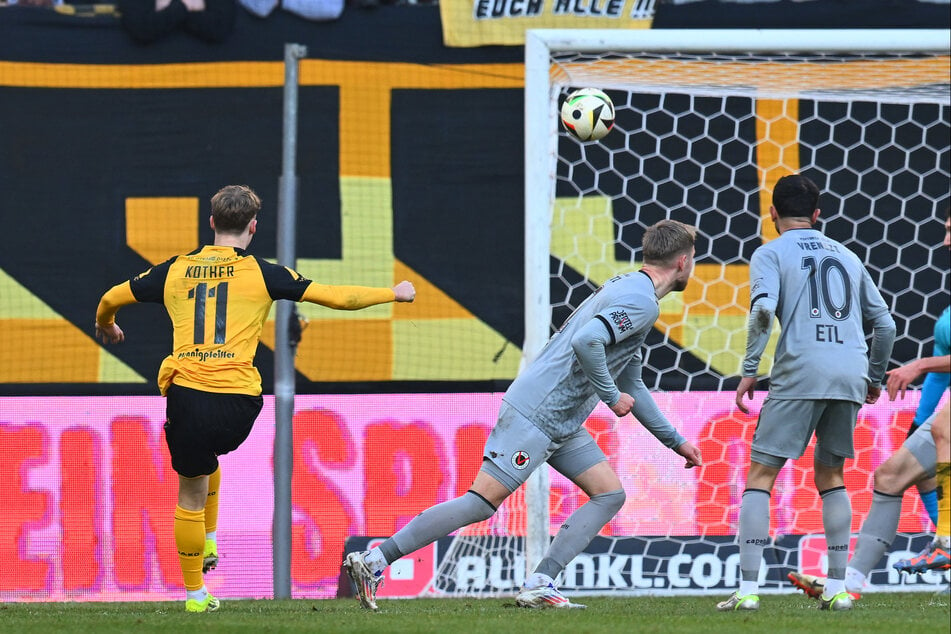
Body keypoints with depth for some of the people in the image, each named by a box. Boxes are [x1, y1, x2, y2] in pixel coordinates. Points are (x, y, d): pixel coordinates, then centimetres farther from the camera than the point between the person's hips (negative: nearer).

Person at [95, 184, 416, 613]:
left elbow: (111, 298, 23)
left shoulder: (174, 271, 11)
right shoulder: (261, 273, 6)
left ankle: (194, 593, 19)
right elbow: (337, 297, 7)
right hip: (238, 405, 0)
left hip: (186, 396, 0)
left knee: (191, 495, 14)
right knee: (208, 454, 34)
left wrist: (105, 326, 47)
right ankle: (208, 541, 29)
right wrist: (395, 293, 22)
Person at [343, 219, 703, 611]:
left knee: (610, 494, 5)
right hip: (536, 414, -10)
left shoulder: (626, 291, 20)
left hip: (561, 423, 10)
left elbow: (630, 385, 29)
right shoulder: (642, 303, -13)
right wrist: (611, 396, -18)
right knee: (482, 503, -12)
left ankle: (539, 585, -3)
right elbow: (586, 341, -32)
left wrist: (675, 441, 30)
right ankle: (375, 560, -10)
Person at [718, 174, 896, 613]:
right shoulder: (846, 256, 22)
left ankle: (748, 589, -11)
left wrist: (749, 371, -6)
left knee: (760, 475, -1)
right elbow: (883, 322, 21)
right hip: (851, 374, 5)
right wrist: (875, 377, 31)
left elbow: (764, 308, -12)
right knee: (830, 476, 17)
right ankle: (837, 588, 9)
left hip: (800, 373, -5)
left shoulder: (771, 254, 7)